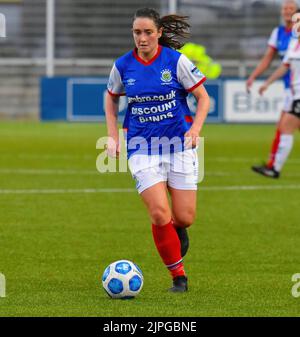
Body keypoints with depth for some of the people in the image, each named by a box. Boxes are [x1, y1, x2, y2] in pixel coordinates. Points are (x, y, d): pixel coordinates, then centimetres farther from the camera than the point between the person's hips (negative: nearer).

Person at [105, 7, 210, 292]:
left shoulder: (176, 60, -7)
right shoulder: (123, 65, -1)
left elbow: (203, 98, -1)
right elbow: (111, 98, 17)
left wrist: (195, 128, -16)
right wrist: (113, 137, 7)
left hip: (178, 143, 0)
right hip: (142, 147, 1)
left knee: (184, 217, -3)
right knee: (159, 215, -14)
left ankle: (178, 228, 37)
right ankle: (178, 276, 3)